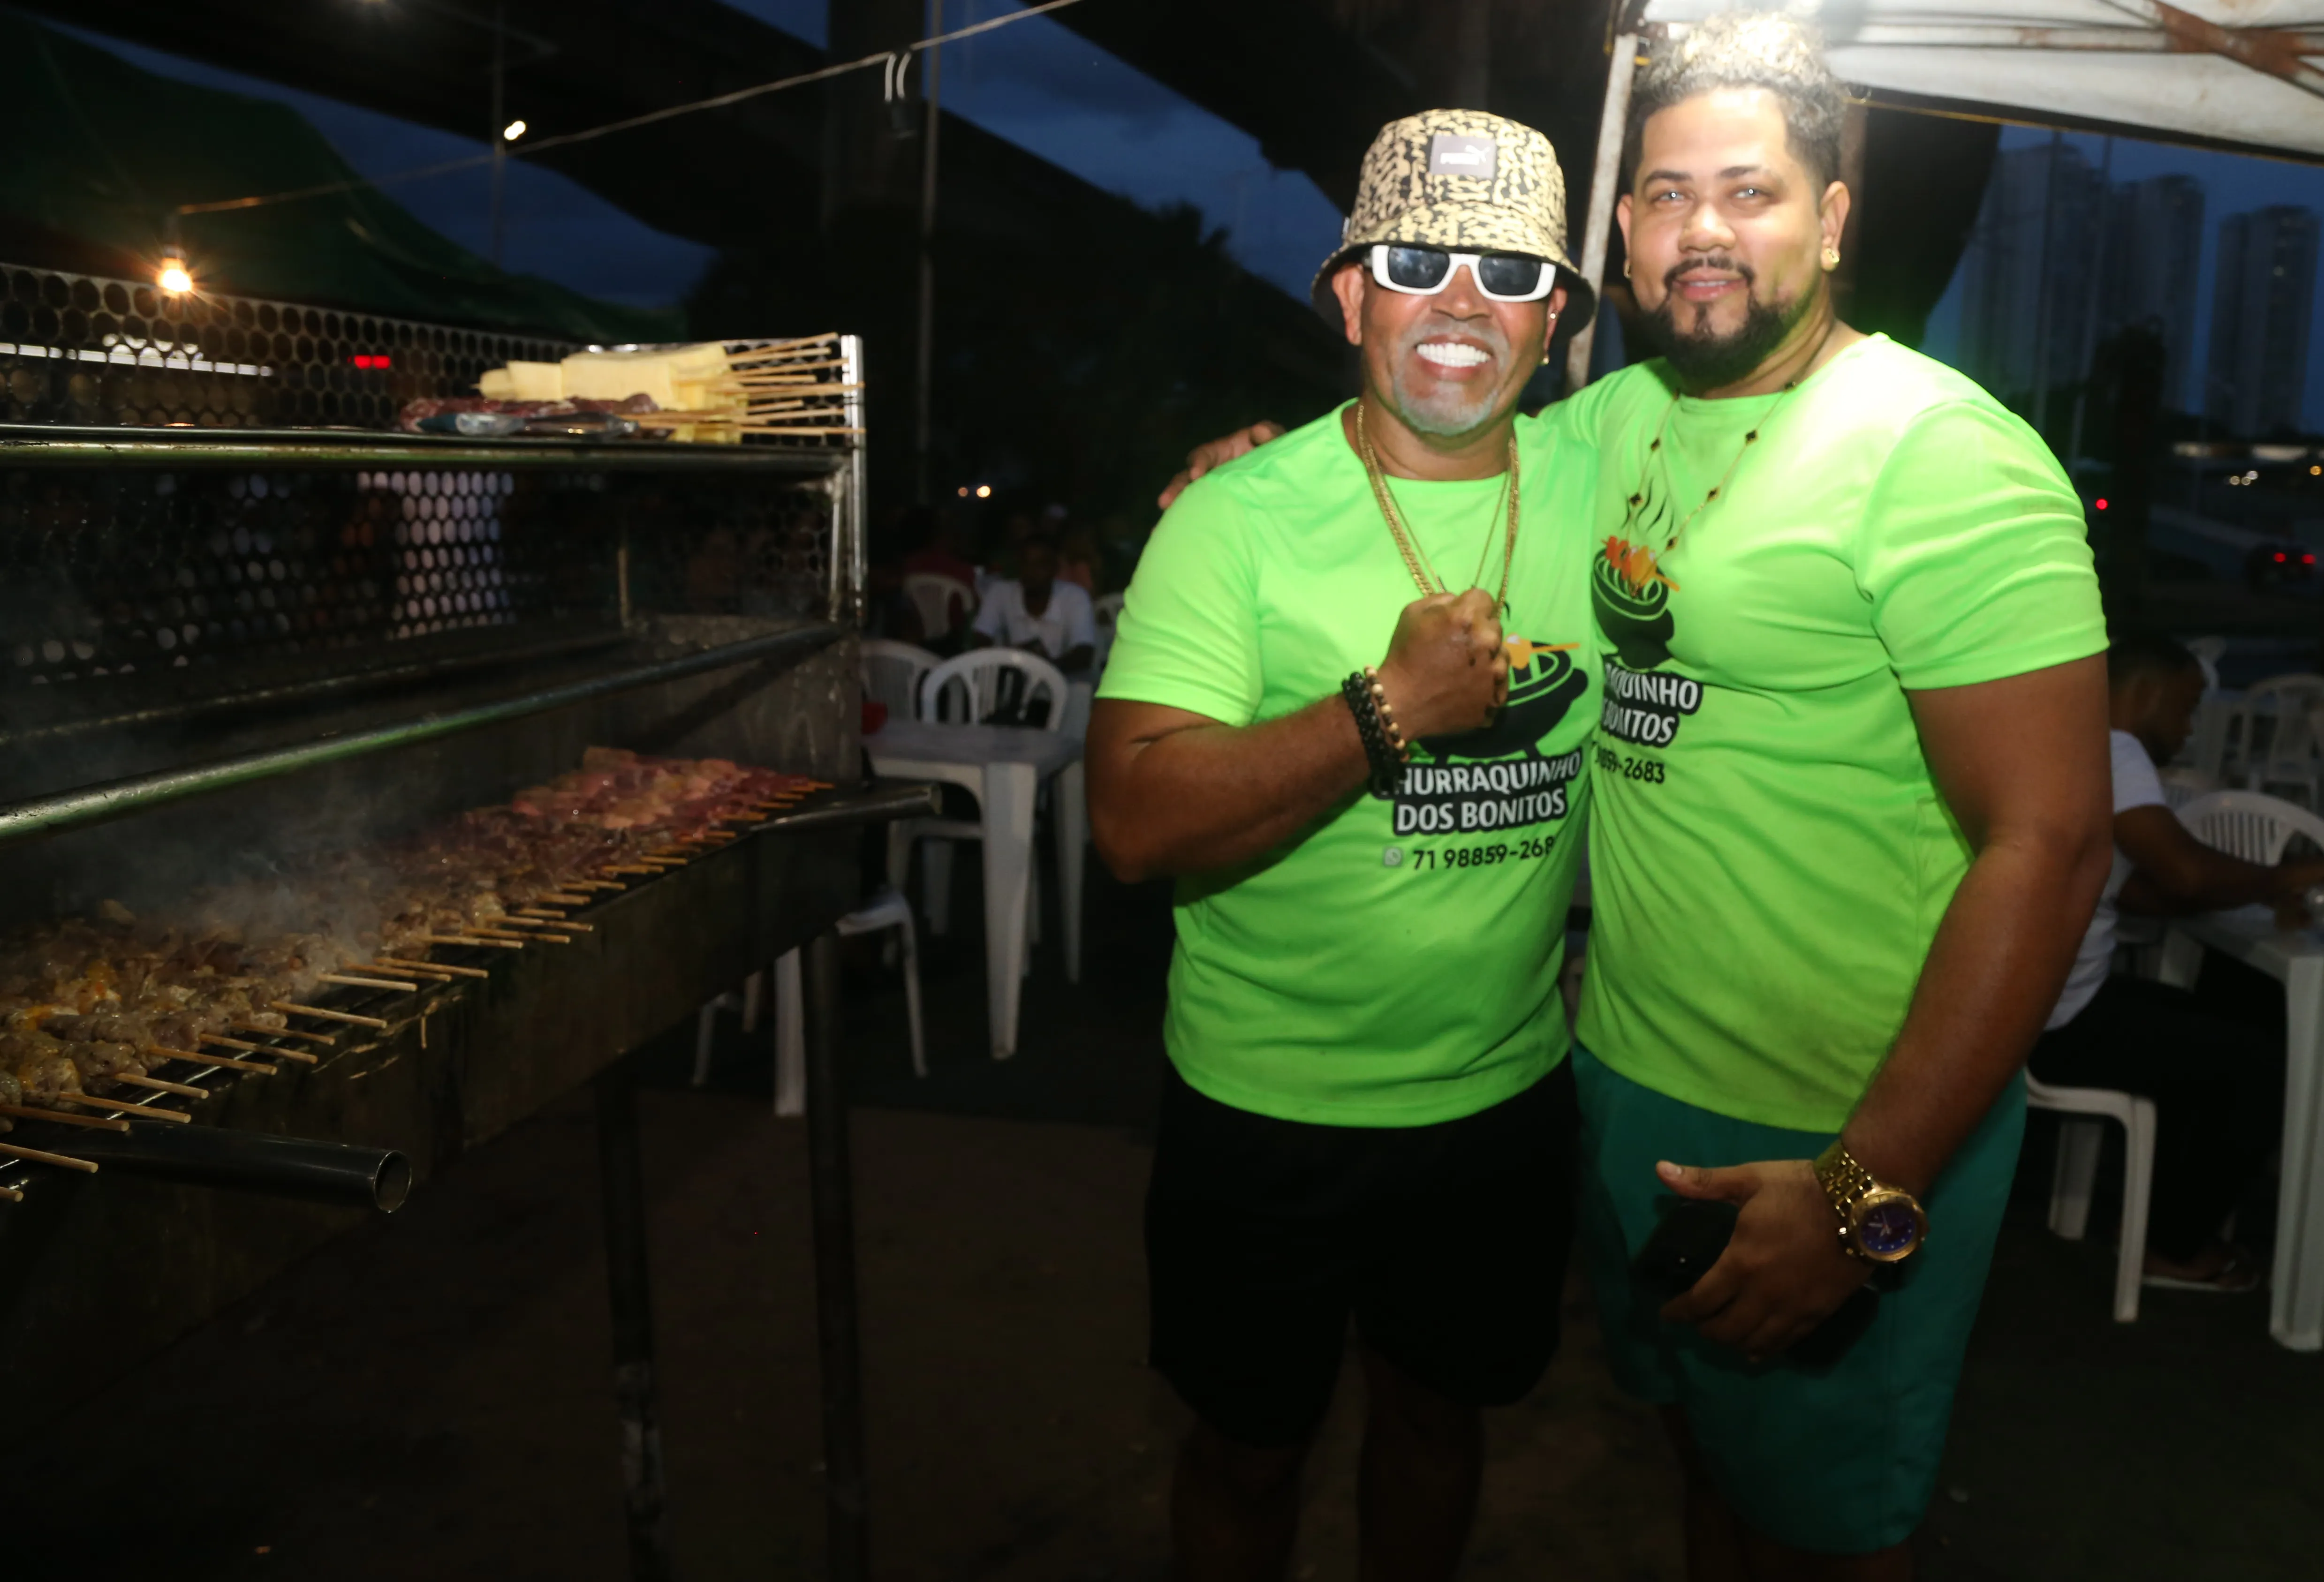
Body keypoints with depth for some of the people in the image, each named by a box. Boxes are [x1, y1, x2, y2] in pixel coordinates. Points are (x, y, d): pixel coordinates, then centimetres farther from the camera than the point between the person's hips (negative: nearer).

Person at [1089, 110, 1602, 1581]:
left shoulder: (1596, 491, -1)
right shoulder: (1238, 517, -15)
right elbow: (1138, 821, -24)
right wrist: (1395, 708, -29)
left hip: (1507, 1091, 4)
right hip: (1271, 1108, -3)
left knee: (1439, 1407, 25)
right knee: (1251, 1447, 17)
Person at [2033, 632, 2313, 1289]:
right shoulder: (2106, 747, -16)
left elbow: (2132, 888, 18)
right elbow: (2187, 873, -27)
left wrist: (2264, 887, 10)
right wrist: (2282, 882, -8)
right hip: (2050, 1023, -10)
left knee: (2187, 1016, 28)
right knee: (2260, 1063, 1)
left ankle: (2162, 1210, 33)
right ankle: (2176, 1248, 16)